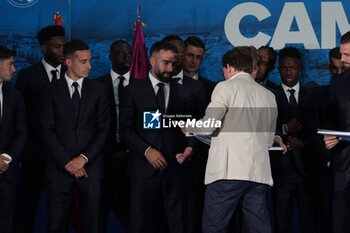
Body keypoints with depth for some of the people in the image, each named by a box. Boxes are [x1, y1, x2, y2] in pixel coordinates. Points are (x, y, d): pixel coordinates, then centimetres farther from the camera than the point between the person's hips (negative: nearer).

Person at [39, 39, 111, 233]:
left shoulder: (99, 90, 8)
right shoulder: (51, 92, 5)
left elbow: (104, 129, 2)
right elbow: (48, 131, -1)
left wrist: (83, 158, -8)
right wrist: (68, 162, -9)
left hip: (90, 167, 1)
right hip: (59, 167, -1)